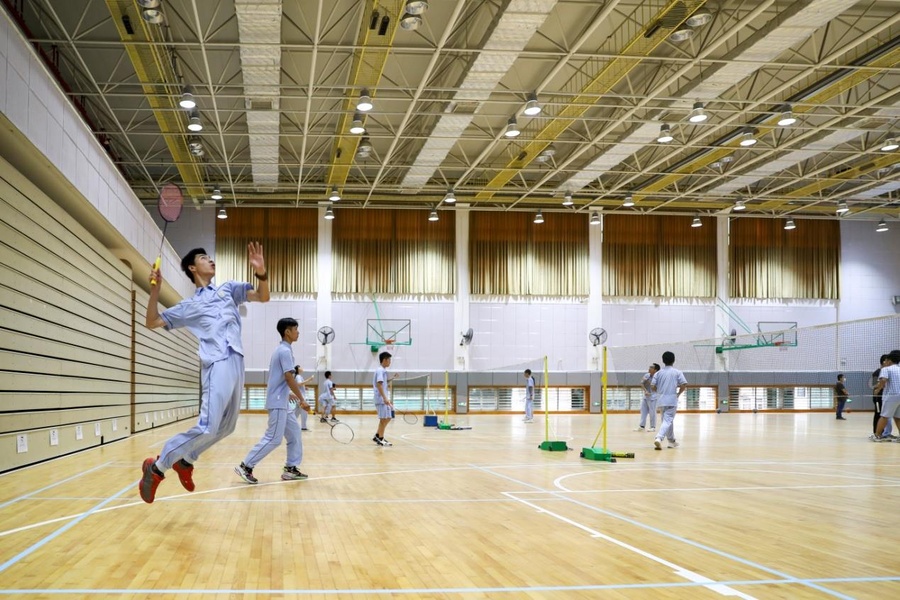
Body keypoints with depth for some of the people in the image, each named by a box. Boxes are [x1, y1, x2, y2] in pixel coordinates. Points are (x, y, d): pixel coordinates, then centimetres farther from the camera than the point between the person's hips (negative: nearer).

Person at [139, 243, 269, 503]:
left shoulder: (229, 289, 23)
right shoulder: (188, 306, 13)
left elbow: (263, 297, 14)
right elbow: (152, 322, 12)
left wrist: (261, 273, -6)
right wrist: (155, 289, -2)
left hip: (237, 363, 6)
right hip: (217, 365, -5)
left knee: (226, 426, 9)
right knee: (208, 427, -17)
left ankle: (185, 461, 25)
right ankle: (157, 467, -5)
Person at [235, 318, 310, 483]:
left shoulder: (282, 350, 16)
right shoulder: (285, 351, -15)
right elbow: (289, 378, -21)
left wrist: (292, 394, 26)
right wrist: (302, 400, -17)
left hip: (282, 402, 10)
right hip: (278, 403, -10)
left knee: (294, 434, 11)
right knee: (273, 439, -8)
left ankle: (290, 469, 13)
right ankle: (246, 467, -4)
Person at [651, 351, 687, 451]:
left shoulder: (659, 373, 6)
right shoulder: (677, 372, -2)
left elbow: (652, 386, 0)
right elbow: (684, 385, -11)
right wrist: (679, 393, 6)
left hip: (661, 400, 4)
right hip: (672, 400, -4)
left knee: (668, 420, 20)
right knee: (667, 421, -8)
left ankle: (672, 441, 28)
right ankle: (659, 438, -29)